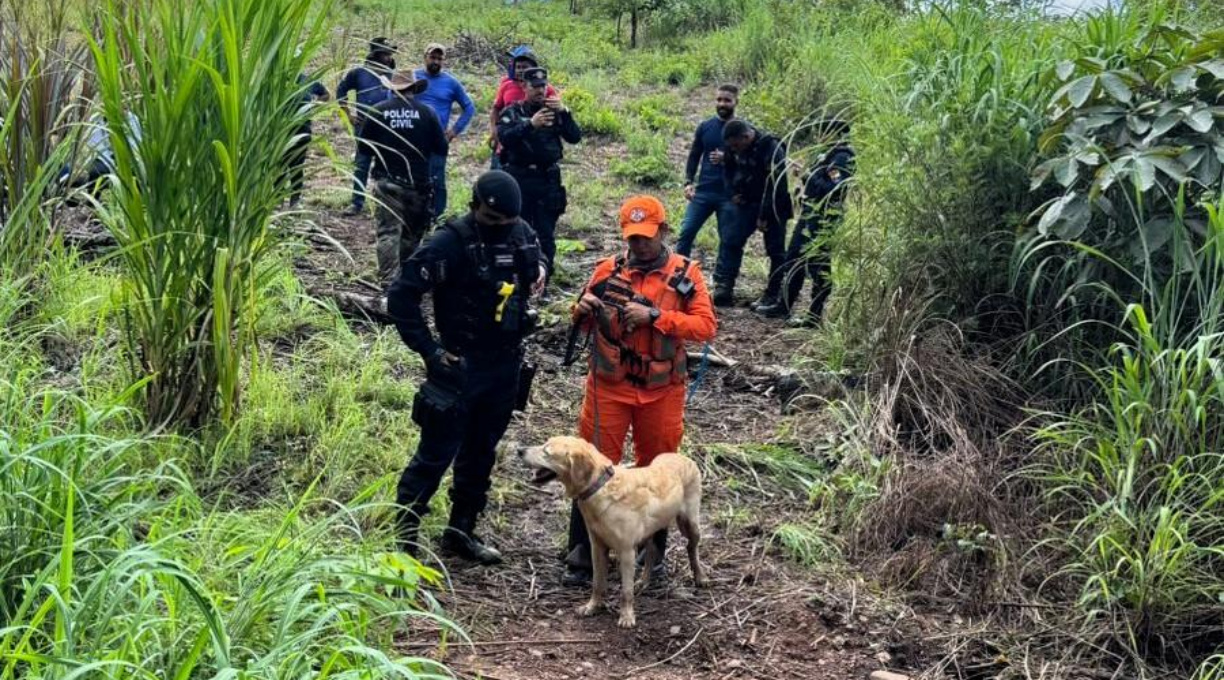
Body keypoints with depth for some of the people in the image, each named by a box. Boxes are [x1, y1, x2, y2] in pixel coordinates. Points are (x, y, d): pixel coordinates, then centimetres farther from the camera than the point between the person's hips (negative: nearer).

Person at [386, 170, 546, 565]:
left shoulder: (522, 236, 3)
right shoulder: (450, 243, -16)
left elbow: (531, 277, 25)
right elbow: (401, 297, -16)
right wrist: (430, 351, -15)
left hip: (505, 365, 6)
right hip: (460, 366, -6)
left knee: (480, 454, 15)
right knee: (436, 454, -3)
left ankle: (461, 532, 28)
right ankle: (404, 535, 9)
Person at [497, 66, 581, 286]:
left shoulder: (555, 112, 10)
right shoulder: (513, 112, 4)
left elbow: (575, 137, -1)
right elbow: (504, 136, -14)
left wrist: (564, 112, -15)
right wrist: (530, 124, -28)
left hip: (548, 180, 1)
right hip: (519, 178, -1)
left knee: (546, 234, 1)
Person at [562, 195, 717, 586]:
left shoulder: (684, 273, -1)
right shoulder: (609, 269, 2)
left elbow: (706, 325, -12)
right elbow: (583, 324, 10)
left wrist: (654, 315, -21)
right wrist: (583, 309, -14)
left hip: (661, 390, 0)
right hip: (609, 386, 0)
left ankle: (652, 554, 27)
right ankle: (581, 557, 9)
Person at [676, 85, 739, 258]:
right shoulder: (705, 126, 6)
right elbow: (694, 156, 10)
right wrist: (688, 182, -2)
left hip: (730, 195, -2)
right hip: (703, 191, 2)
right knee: (686, 232, -3)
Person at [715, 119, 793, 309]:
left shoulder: (772, 149, -24)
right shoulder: (735, 148, -3)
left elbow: (776, 186, -25)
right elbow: (728, 168, 18)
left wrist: (764, 216, -22)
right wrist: (733, 192, 5)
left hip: (773, 207, -6)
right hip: (748, 203, 7)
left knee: (776, 251, -1)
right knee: (730, 240, -3)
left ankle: (773, 296, 8)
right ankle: (723, 290, -2)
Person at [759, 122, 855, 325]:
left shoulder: (842, 158, -15)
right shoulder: (831, 154, 16)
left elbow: (833, 190, -25)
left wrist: (809, 178, -17)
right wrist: (806, 176, 8)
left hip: (822, 221, -11)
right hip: (810, 216, 11)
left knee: (818, 266, -5)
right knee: (794, 260, 16)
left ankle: (815, 315, 2)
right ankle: (784, 305, 25)